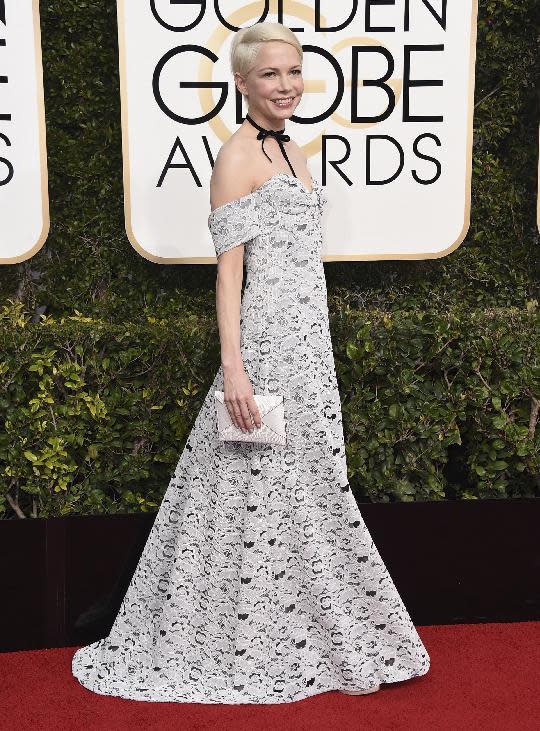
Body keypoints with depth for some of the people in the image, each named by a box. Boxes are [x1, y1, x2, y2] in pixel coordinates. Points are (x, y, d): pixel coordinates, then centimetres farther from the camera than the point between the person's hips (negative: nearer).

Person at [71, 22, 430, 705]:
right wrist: (232, 364, -21)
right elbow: (229, 266, -15)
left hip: (307, 341, 9)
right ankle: (245, 651, 15)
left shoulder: (288, 150, 17)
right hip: (266, 341, -9)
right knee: (259, 495, -1)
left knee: (308, 487, 14)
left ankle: (302, 637, 29)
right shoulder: (238, 154, -9)